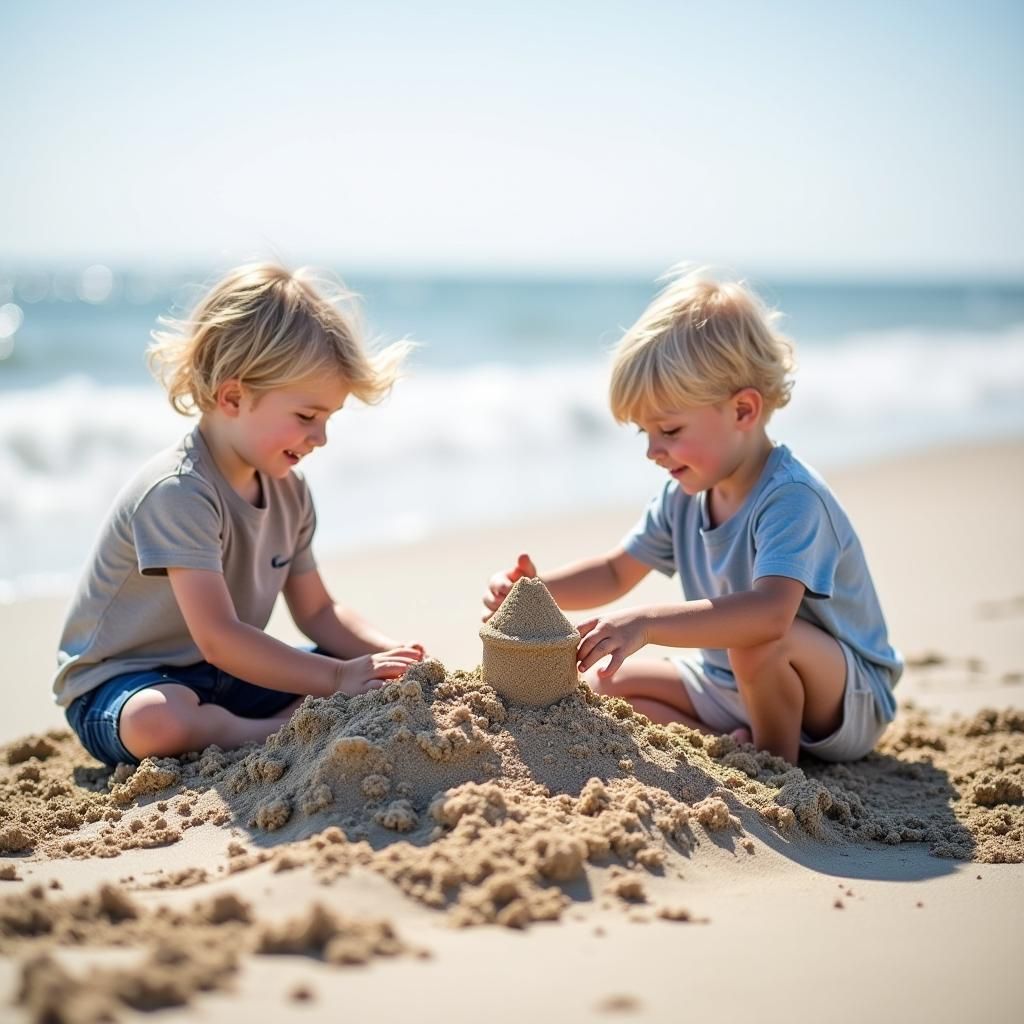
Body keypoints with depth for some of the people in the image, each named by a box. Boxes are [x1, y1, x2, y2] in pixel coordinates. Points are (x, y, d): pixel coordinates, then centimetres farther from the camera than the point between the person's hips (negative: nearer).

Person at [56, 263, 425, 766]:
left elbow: (317, 612, 8)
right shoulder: (178, 492, -26)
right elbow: (218, 638, -31)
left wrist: (388, 653, -11)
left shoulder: (289, 491, 2)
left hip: (225, 677, 7)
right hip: (121, 683, -7)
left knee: (376, 681, -2)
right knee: (157, 723, -42)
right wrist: (337, 677, -30)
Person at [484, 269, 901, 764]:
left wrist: (645, 623, -52)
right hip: (729, 686, 8)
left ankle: (776, 757, -11)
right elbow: (616, 572, 9)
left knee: (754, 636, -38)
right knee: (603, 683, -2)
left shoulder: (793, 498, -28)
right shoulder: (684, 495, -2)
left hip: (849, 701, -8)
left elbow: (771, 611, -45)